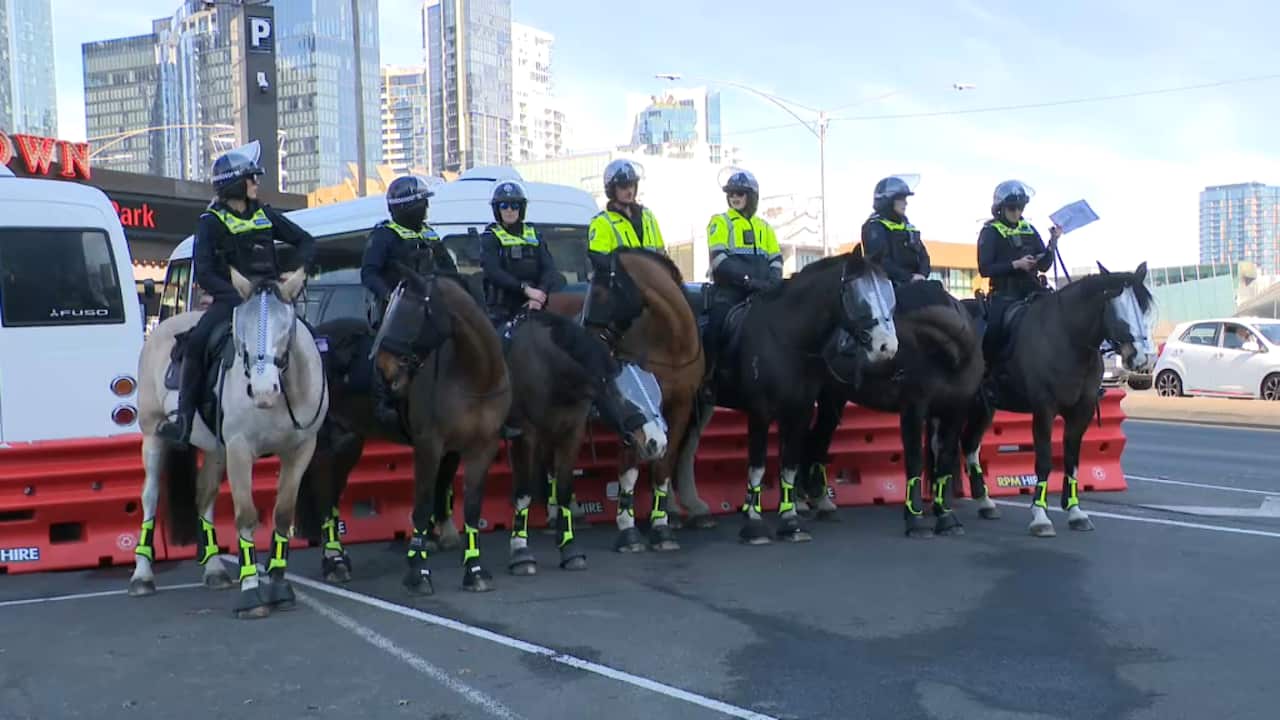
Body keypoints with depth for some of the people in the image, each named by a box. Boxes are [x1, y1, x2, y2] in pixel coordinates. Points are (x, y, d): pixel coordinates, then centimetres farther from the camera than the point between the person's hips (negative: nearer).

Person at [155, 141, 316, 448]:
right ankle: (183, 417, -20)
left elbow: (306, 241, 16)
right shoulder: (211, 222, 0)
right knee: (197, 341, -27)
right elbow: (204, 274, -9)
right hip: (230, 300, -4)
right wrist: (239, 296, -23)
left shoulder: (265, 215, 11)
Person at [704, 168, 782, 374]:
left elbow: (775, 259, 11)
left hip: (759, 292, 4)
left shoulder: (764, 227, 19)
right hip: (728, 291, -4)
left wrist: (772, 282, -10)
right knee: (718, 335, -11)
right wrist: (747, 279, -20)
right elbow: (719, 258, -10)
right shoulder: (720, 222, 4)